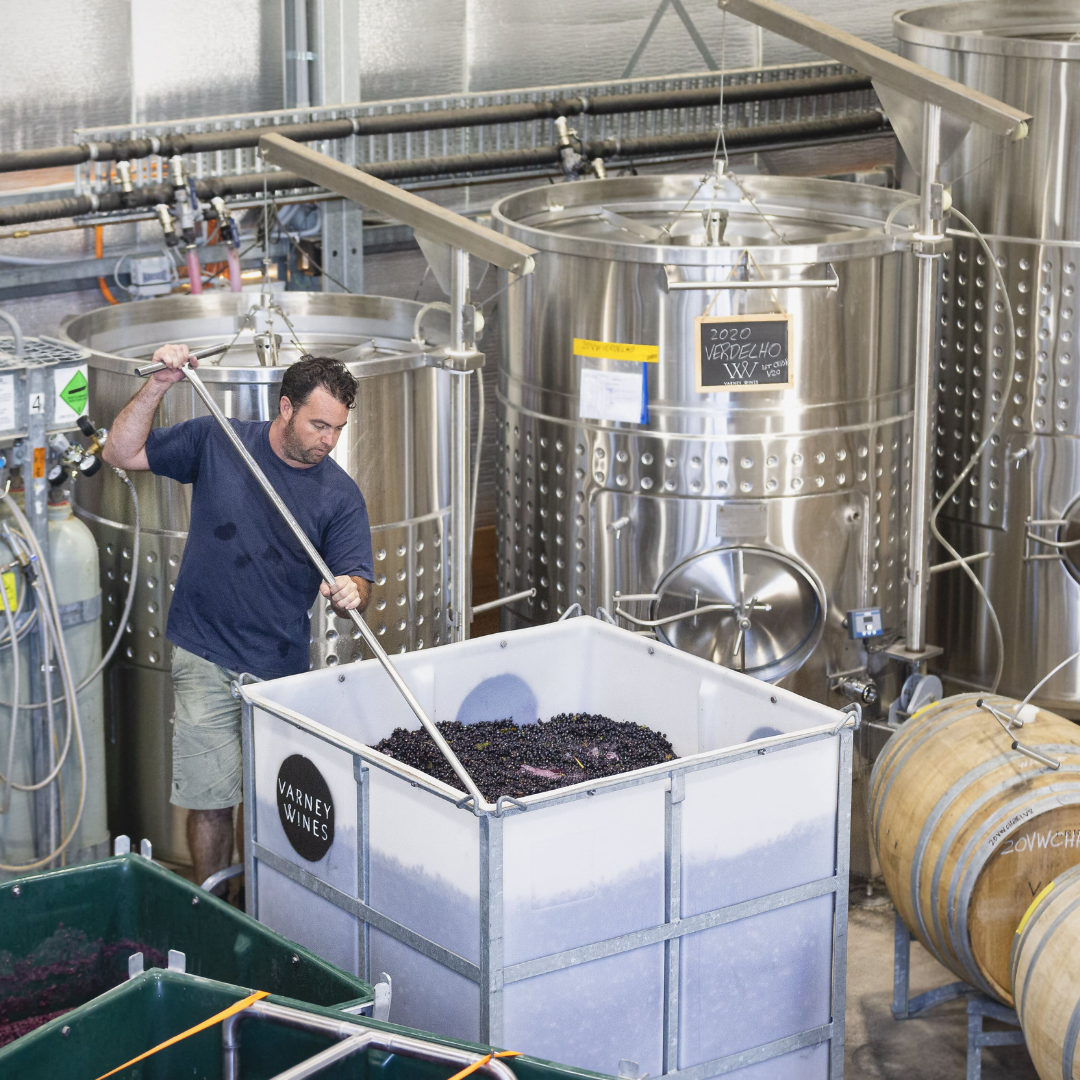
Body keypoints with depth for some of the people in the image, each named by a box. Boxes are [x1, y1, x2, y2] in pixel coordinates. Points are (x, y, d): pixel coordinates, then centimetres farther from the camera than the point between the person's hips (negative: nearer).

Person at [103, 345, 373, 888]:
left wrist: (348, 592, -29)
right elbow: (122, 453, 2)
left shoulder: (340, 494, -2)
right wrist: (159, 385, -12)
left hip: (282, 666, 1)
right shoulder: (216, 442, -2)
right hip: (206, 659, -1)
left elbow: (357, 578, -4)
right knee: (211, 797, -2)